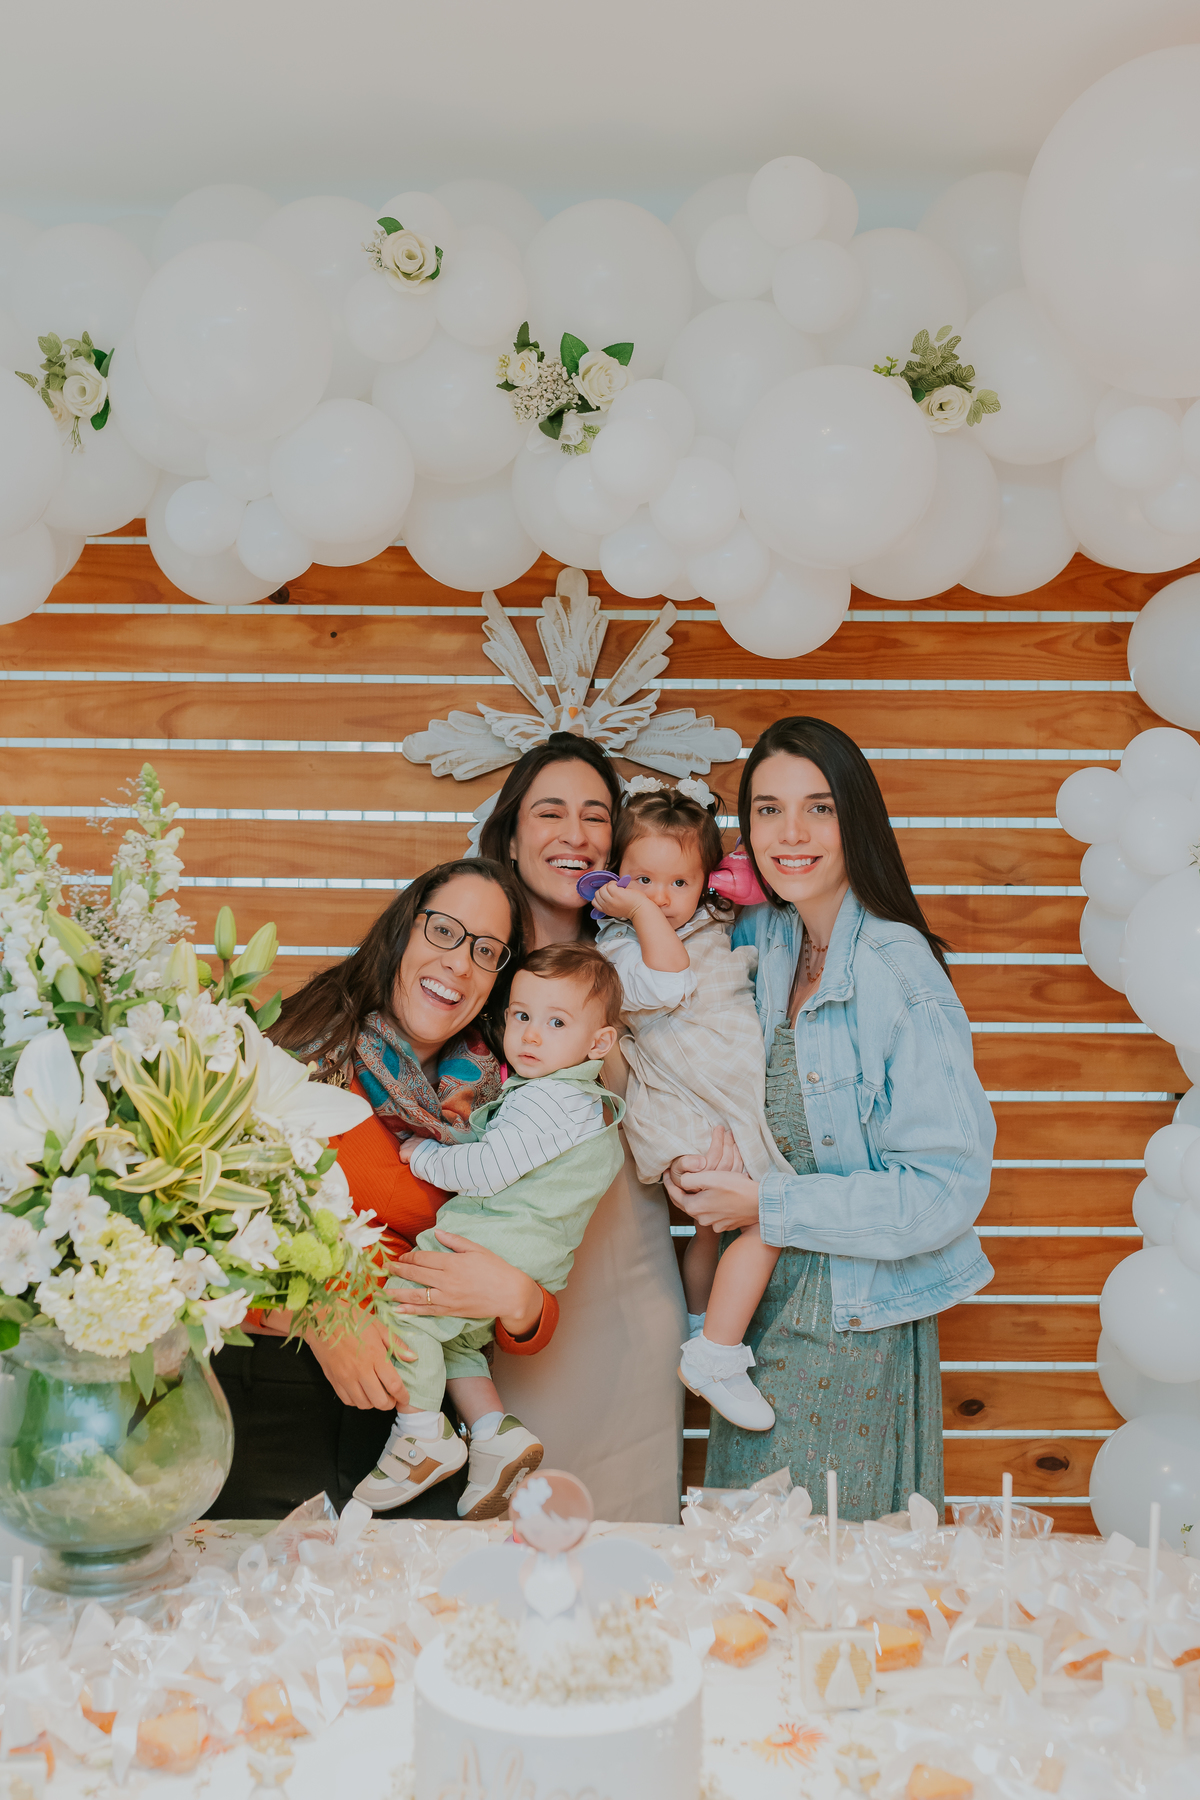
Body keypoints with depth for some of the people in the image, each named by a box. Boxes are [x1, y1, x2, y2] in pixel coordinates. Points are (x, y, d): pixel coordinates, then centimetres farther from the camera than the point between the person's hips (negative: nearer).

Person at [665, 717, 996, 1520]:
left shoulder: (902, 977, -17)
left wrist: (767, 1205, -19)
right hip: (760, 1309, 6)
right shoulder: (756, 941, 3)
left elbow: (946, 1190, -20)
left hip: (857, 1329, -6)